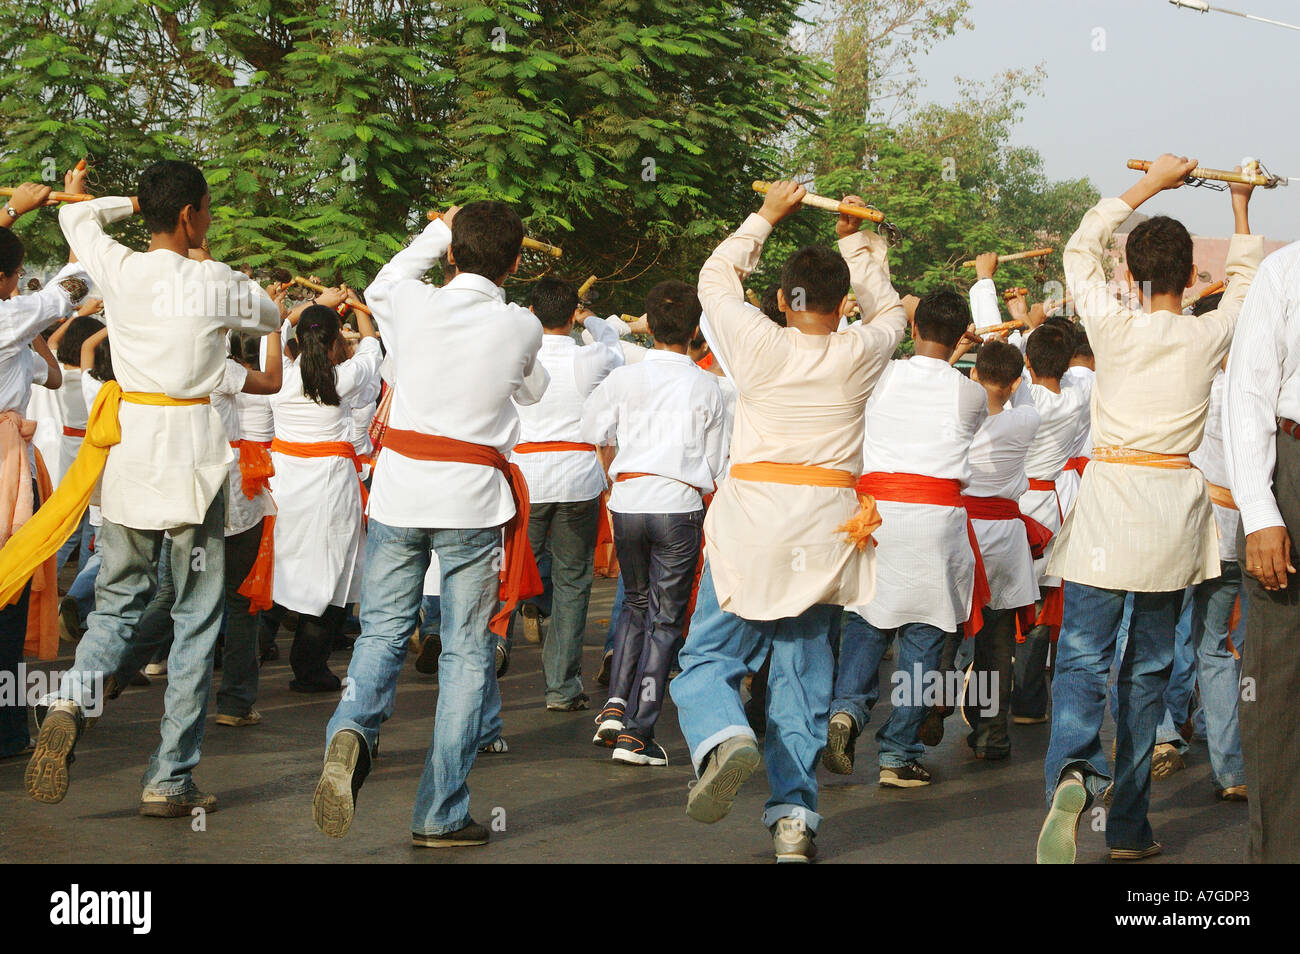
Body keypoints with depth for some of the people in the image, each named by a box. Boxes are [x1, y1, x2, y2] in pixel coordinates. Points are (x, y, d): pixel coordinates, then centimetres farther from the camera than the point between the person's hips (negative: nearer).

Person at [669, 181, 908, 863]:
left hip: (752, 521, -2)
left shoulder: (759, 345, -4)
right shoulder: (860, 355, 0)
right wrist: (854, 241, 30)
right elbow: (890, 313, 24)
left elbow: (715, 277, 14)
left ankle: (722, 738, -27)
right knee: (803, 675, 9)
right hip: (825, 528, 2)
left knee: (708, 657, 5)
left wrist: (766, 217, 24)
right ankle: (793, 817, 7)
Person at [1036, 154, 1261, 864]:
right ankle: (1128, 826, 12)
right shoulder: (1211, 336, 0)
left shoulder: (1112, 327, -4)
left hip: (1110, 496, -2)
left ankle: (1074, 771, -35)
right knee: (1149, 666, 10)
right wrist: (1240, 207, 33)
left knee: (1082, 657, -5)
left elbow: (1081, 248, 13)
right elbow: (1245, 282, 22)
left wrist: (1147, 187, 18)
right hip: (1175, 510, 2)